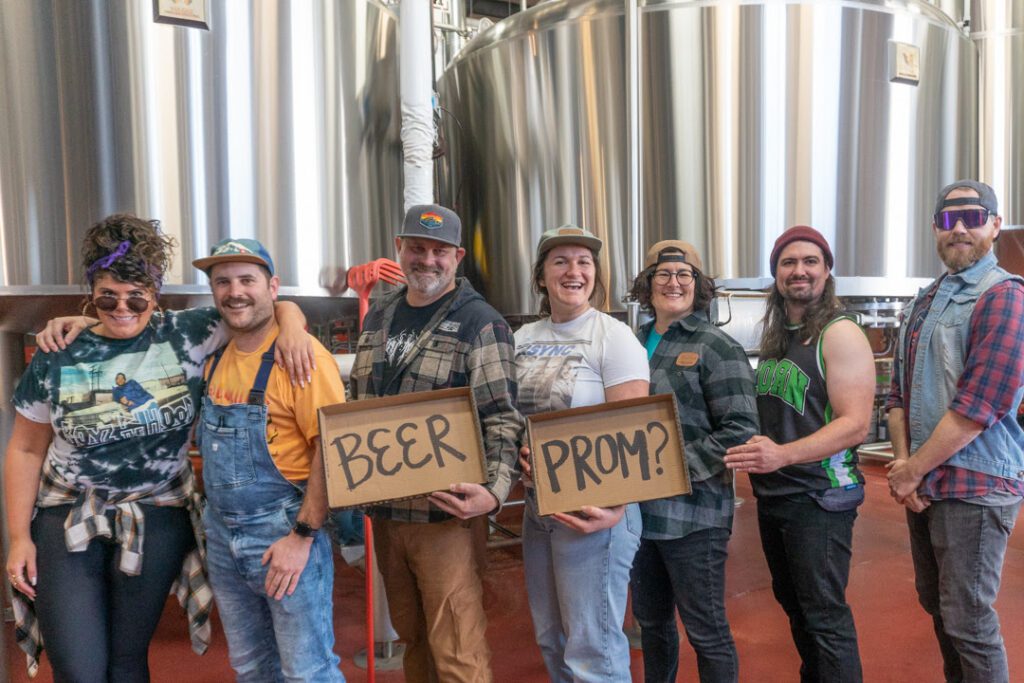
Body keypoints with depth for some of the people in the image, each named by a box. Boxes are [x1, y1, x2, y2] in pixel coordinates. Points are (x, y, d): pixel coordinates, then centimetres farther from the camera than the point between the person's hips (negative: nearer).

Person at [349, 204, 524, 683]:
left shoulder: (480, 323, -8)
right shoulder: (377, 316, 11)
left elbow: (502, 419, -13)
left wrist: (494, 490, -27)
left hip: (446, 511, -6)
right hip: (384, 508, 6)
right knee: (411, 635, 20)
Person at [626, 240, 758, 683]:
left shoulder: (716, 347, -7)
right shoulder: (635, 343, 9)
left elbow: (740, 432, -14)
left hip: (692, 511, -6)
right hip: (638, 508, 6)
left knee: (706, 630, 8)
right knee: (651, 622, 20)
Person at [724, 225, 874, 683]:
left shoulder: (840, 335, -12)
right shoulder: (774, 336, 9)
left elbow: (855, 424, -21)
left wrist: (782, 455, -32)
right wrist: (750, 453, 3)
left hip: (819, 497, -7)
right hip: (771, 495, 8)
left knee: (825, 616, 2)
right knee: (793, 605, 20)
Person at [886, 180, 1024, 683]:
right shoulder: (926, 301, 12)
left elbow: (977, 407, -20)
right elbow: (900, 390, 10)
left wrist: (912, 470, -13)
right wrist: (902, 462, -4)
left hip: (973, 485, -7)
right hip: (923, 482, 7)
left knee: (968, 622, 1)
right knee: (936, 604, 18)